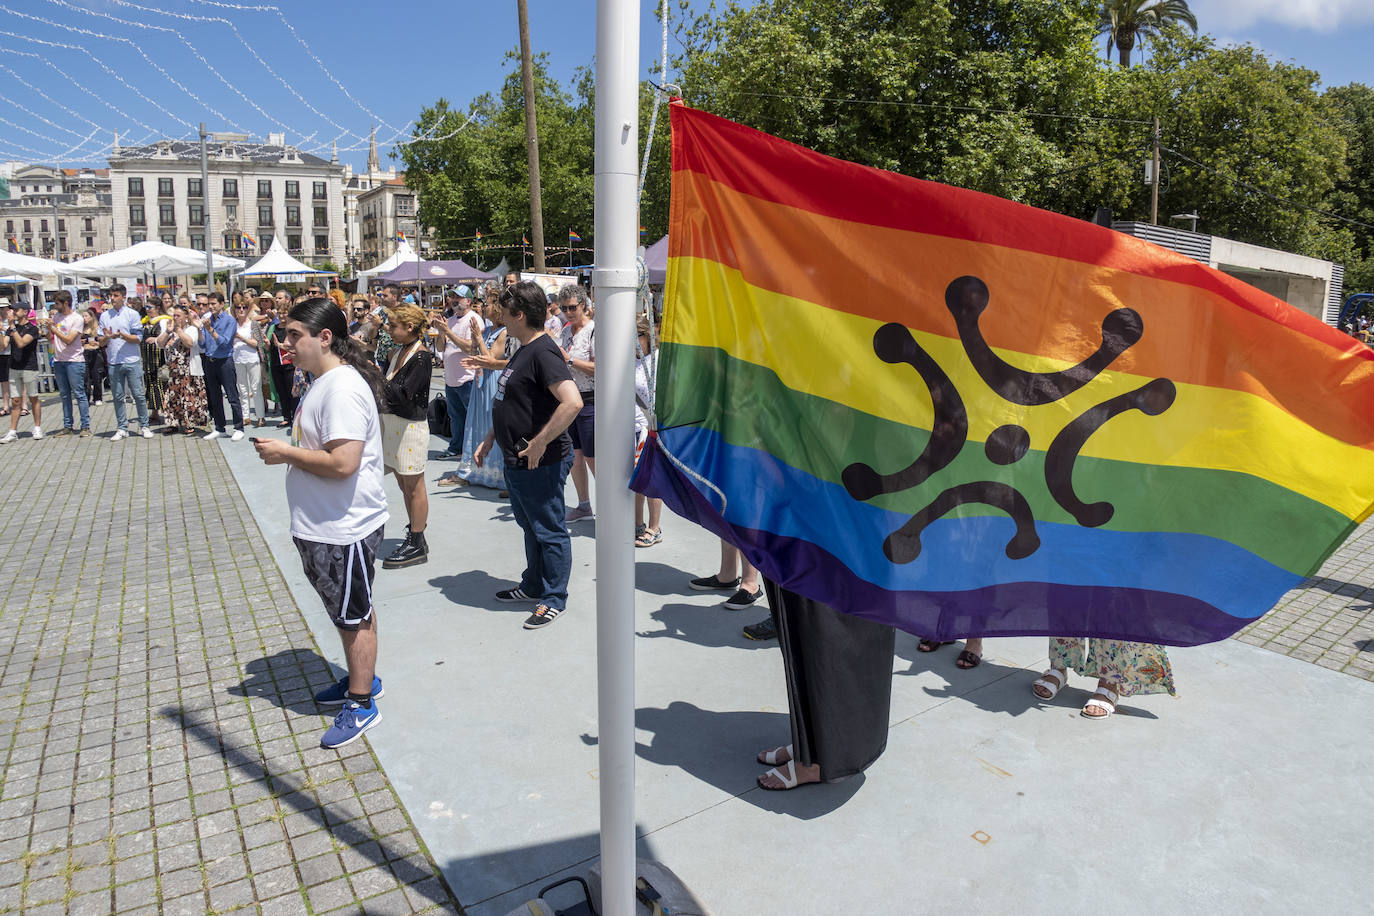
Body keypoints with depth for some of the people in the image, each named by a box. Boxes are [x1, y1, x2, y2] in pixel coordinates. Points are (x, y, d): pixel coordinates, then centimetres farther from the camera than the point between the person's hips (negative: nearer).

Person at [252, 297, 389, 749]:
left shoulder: (343, 389, -23)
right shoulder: (323, 380, 11)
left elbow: (343, 462, -30)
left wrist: (286, 453, -19)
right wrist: (285, 451, 10)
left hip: (344, 528, -10)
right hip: (321, 525, 10)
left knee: (353, 615, 5)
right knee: (346, 611, 23)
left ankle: (361, 704, 21)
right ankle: (361, 677, 41)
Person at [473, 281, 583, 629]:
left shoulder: (543, 352, -20)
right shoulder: (523, 351, 13)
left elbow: (572, 402, -33)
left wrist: (539, 443, -27)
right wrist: (489, 439, 20)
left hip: (541, 464, -10)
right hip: (516, 461, 10)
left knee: (549, 532, 3)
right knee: (530, 527, 22)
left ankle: (554, 600, 16)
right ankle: (533, 586, 38)